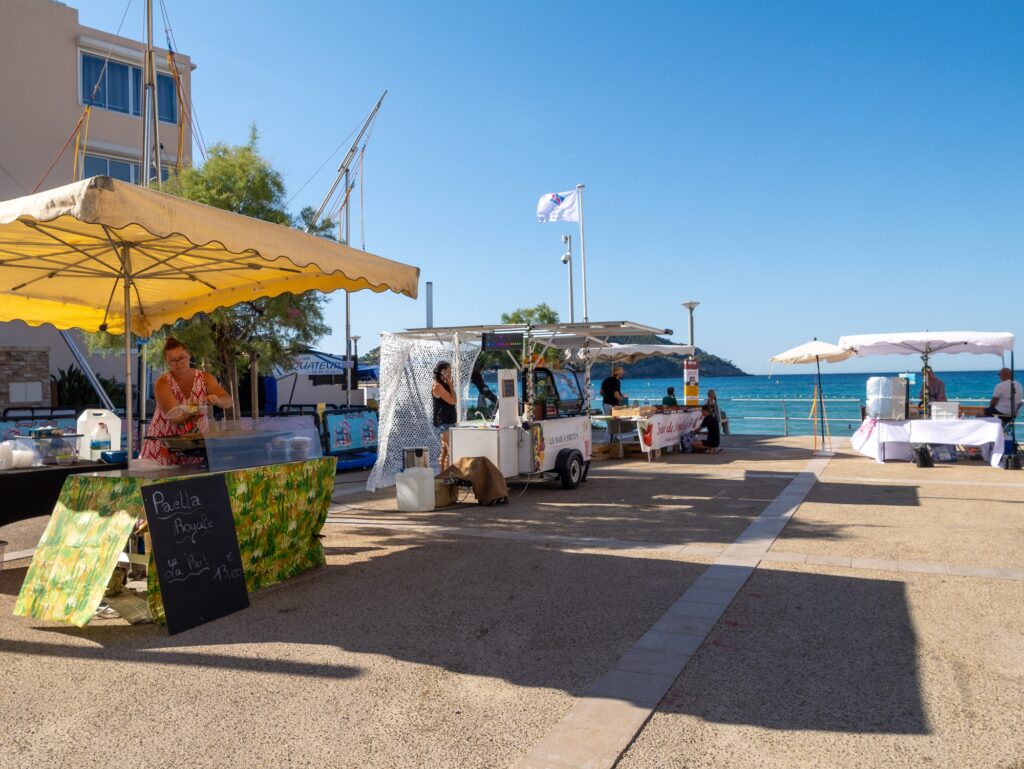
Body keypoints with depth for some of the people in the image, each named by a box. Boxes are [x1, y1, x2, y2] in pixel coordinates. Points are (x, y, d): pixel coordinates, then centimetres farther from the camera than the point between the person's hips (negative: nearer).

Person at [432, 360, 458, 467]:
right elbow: (452, 401, -17)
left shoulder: (443, 384, 14)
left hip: (448, 422, 10)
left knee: (445, 451, 11)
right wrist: (450, 384, -11)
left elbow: (452, 401, 16)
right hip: (443, 423, -10)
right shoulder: (437, 385, -14)